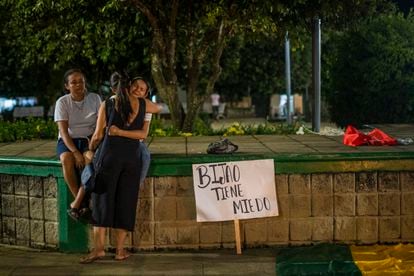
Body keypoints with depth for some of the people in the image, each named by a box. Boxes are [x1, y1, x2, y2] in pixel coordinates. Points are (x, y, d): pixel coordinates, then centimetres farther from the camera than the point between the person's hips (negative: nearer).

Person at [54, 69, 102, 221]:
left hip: (89, 139, 0)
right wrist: (75, 152, -26)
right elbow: (63, 131, -12)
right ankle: (83, 202, -20)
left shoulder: (95, 98, -1)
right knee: (67, 159, -34)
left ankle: (76, 204, -28)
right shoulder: (62, 102, -5)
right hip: (68, 141, 0)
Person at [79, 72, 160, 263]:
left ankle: (99, 247, -4)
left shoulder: (107, 104, 4)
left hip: (110, 156, -1)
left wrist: (91, 149, 21)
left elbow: (98, 135, 3)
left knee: (102, 199, 2)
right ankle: (120, 249, 7)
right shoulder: (143, 105, 7)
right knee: (125, 202, 6)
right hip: (132, 157, 1)